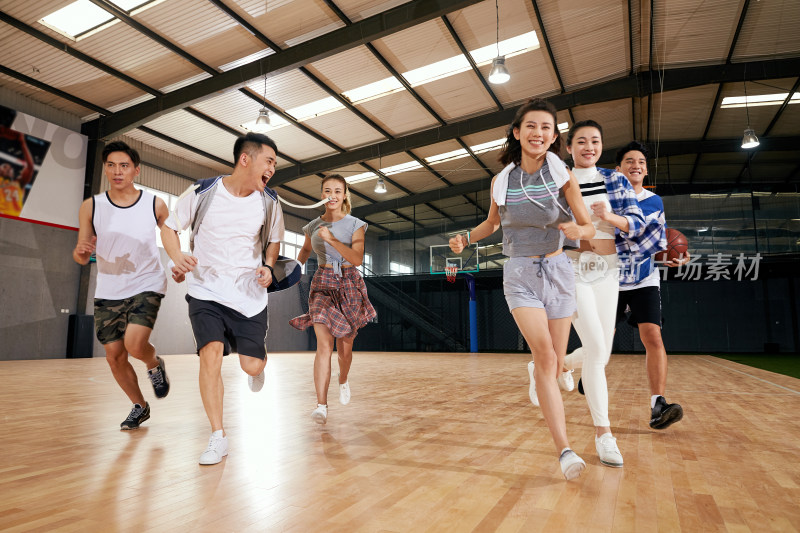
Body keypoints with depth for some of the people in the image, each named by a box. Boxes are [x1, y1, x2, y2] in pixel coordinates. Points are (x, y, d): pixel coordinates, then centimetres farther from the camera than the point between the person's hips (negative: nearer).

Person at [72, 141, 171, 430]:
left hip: (147, 285, -3)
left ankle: (155, 365, 15)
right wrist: (80, 250, -23)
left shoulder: (155, 205, -6)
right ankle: (139, 407, 31)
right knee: (114, 356, 7)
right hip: (108, 291, 3)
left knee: (134, 344, -23)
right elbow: (81, 258, 1)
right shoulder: (91, 207, -3)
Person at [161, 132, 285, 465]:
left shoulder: (268, 201, -4)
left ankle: (256, 368, 40)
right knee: (211, 354, -17)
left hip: (250, 294, 2)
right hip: (206, 291, -1)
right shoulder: (202, 193, -10)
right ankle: (218, 437, -1)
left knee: (252, 365, -2)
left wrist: (268, 266, -7)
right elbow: (169, 227, 3)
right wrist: (178, 258, -16)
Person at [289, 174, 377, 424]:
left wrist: (331, 239, -25)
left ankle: (343, 381, 42)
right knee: (324, 344, -16)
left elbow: (357, 259, -16)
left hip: (349, 286, 0)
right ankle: (321, 406, -16)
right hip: (322, 285, 1)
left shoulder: (355, 225, -3)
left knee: (345, 347, 10)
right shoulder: (313, 226, 5)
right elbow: (306, 249, 23)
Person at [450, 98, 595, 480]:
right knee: (544, 355, -17)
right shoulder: (501, 181, -1)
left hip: (557, 270, 1)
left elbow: (589, 227, 0)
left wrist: (577, 230, -23)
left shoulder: (563, 176, -4)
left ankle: (544, 389, 41)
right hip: (520, 273, -1)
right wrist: (467, 237, -1)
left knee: (555, 363, 5)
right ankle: (564, 449, -14)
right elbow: (492, 222, 17)